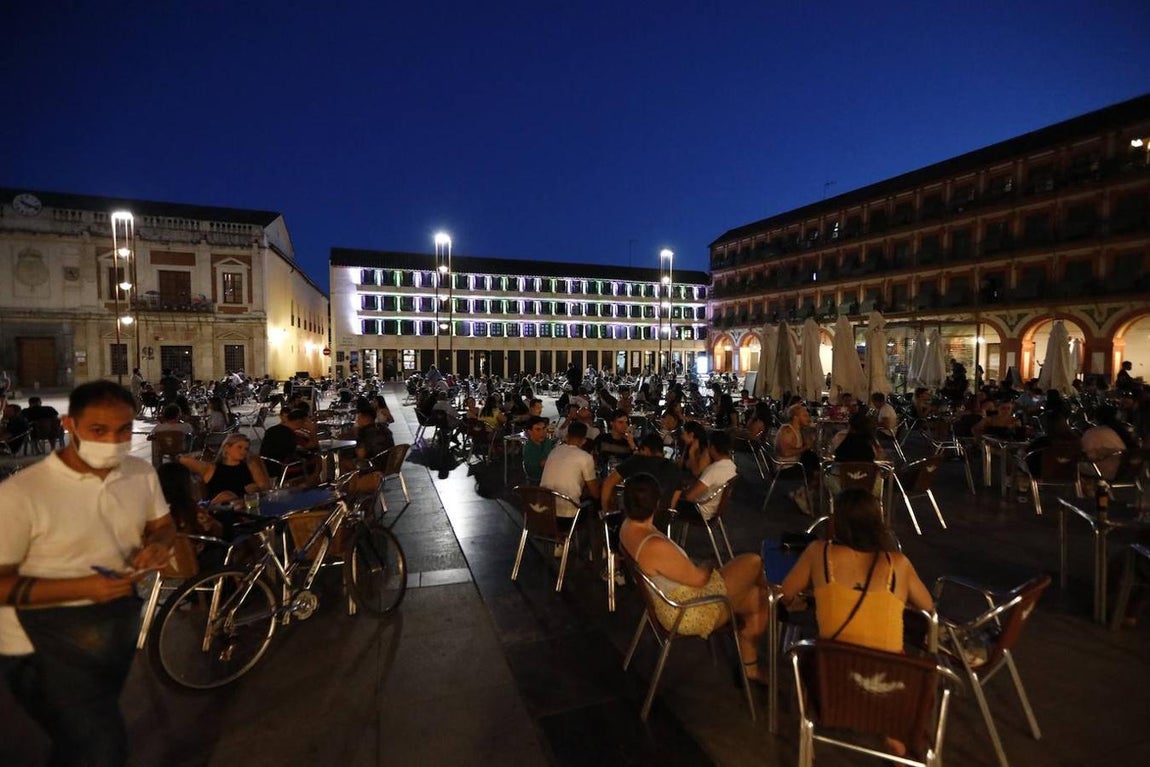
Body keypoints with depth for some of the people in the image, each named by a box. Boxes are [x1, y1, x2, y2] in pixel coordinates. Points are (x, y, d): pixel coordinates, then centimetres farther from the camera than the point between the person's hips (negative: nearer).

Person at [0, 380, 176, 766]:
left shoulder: (142, 473, -5)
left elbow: (162, 524, 11)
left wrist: (158, 543, -12)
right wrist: (83, 587, -30)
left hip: (120, 621, 6)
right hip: (47, 640, -5)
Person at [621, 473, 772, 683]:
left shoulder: (628, 526, -8)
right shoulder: (656, 547, -37)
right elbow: (698, 578, -21)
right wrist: (713, 569, -1)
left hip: (671, 598, 9)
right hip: (688, 612, -9)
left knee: (755, 596, 15)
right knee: (753, 563, -3)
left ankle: (750, 668, 32)